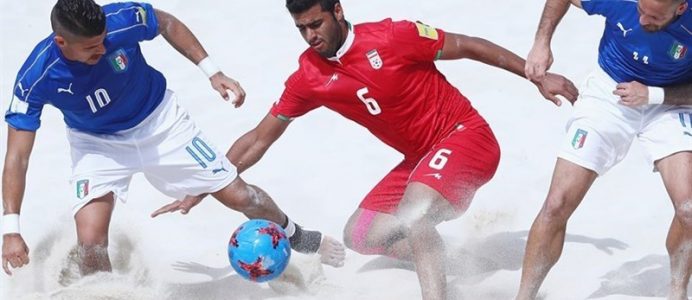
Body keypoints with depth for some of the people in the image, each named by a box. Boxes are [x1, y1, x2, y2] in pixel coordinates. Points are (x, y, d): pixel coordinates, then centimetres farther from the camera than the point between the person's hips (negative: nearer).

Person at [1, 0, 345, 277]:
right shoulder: (36, 79, -31)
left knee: (238, 195, 6)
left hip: (159, 122, 1)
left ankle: (293, 234, 38)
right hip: (97, 144, -1)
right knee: (91, 243, -22)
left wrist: (211, 71, -7)